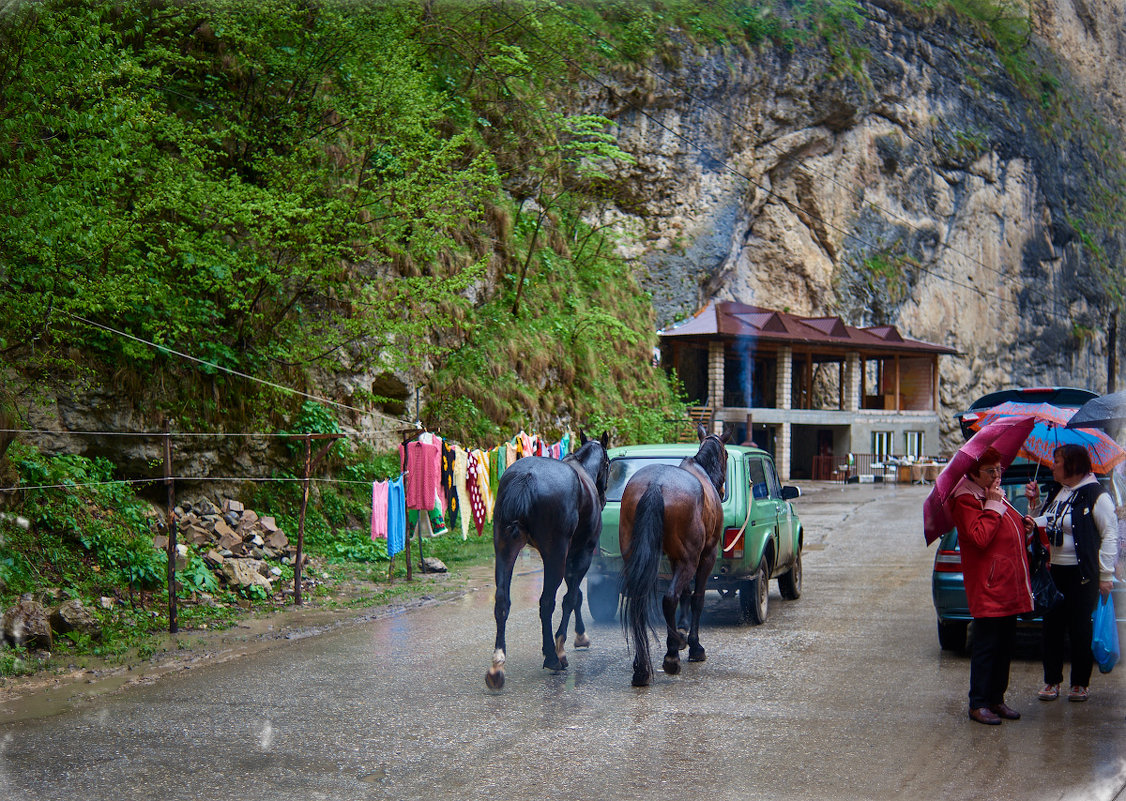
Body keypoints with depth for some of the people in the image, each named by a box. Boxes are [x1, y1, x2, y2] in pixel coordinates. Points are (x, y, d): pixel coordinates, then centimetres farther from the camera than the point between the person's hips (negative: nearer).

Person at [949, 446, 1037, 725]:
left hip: (1008, 586, 9)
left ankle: (996, 699, 22)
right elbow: (979, 537, -24)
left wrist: (1024, 527, 11)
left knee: (1005, 645, 13)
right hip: (987, 588, -9)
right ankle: (978, 704, 0)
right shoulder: (966, 501, -11)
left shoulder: (998, 497, 18)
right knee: (986, 647, -6)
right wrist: (993, 507, -19)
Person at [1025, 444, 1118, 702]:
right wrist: (1034, 504, 5)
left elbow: (1110, 535, -9)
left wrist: (1106, 575, -11)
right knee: (1052, 626, 8)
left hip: (1081, 574, -6)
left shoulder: (1095, 495, -10)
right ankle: (1052, 681, 17)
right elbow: (1044, 526, 20)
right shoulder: (1055, 493, 12)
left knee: (1079, 629, 2)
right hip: (1053, 571, 7)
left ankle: (1080, 683, 13)